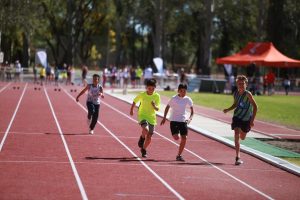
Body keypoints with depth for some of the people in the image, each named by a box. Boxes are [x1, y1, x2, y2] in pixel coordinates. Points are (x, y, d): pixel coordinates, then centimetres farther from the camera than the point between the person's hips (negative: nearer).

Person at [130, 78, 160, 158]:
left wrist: (154, 106, -30)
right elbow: (135, 101, 11)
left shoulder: (157, 96, -7)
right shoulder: (142, 95, -8)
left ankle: (143, 150, 30)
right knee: (146, 129, -30)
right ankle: (142, 138, 3)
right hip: (142, 115, -2)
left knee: (149, 137, 6)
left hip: (152, 117, 2)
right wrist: (131, 110, 19)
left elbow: (157, 109, -9)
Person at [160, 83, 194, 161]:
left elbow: (192, 109, 5)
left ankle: (179, 155, 9)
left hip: (183, 120, 3)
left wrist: (190, 118, -12)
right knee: (176, 138, -20)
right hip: (174, 120, -3)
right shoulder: (174, 98, -8)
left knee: (184, 138, -3)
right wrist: (164, 117, 2)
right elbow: (167, 107, 3)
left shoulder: (187, 99, 0)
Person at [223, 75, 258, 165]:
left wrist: (252, 120, -19)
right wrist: (228, 109, -3)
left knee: (242, 137, 15)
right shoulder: (235, 93, -4)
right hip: (237, 117, 2)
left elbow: (255, 106, -17)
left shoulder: (248, 94, -20)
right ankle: (237, 157, -16)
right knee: (236, 134, -17)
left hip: (246, 118, -2)